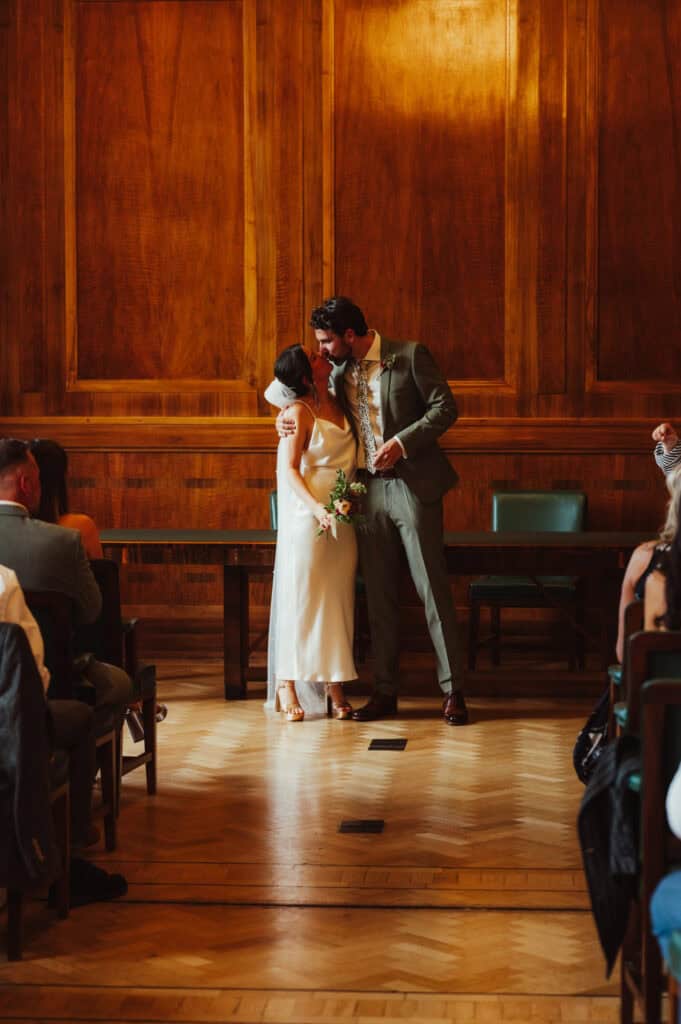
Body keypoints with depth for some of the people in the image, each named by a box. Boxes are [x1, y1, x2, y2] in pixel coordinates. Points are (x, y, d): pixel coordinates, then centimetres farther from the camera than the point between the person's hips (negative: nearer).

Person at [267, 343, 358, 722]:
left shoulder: (337, 403, 11)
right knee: (300, 597, -3)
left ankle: (335, 685, 7)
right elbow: (289, 470, -14)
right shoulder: (300, 411, -9)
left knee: (338, 599, 5)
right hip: (308, 517, -7)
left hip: (342, 517, 7)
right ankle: (287, 684, 3)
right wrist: (316, 507, -27)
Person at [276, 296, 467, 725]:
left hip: (413, 484, -6)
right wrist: (287, 416, 5)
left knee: (433, 588, -4)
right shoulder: (339, 371, 10)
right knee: (379, 595, 8)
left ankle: (453, 690, 1)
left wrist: (402, 442, -18)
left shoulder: (410, 355, -7)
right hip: (370, 489, 6)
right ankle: (385, 691, 15)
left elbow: (445, 407, -8)